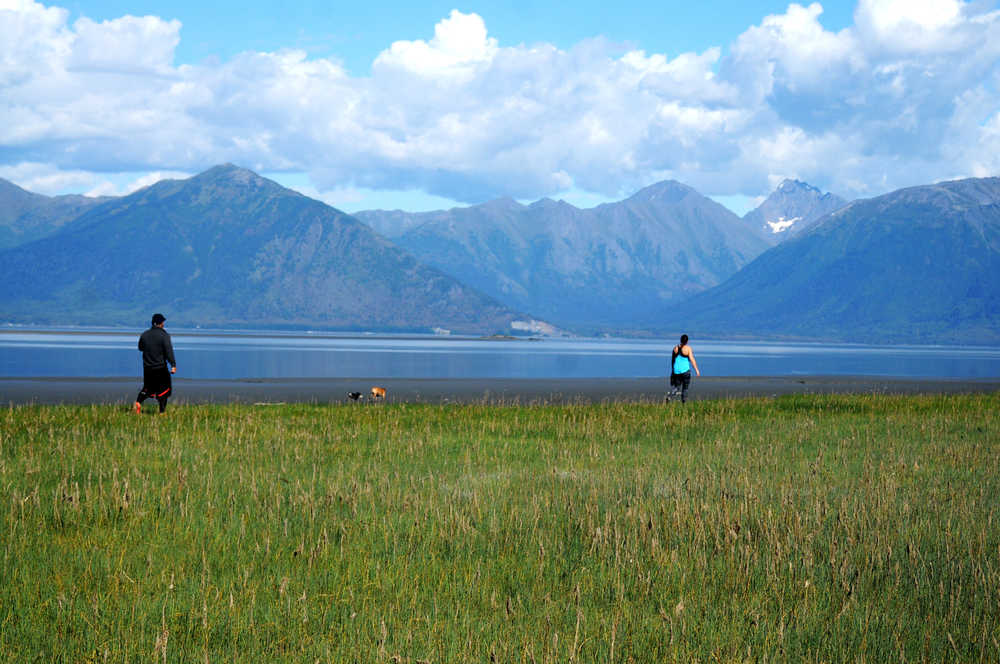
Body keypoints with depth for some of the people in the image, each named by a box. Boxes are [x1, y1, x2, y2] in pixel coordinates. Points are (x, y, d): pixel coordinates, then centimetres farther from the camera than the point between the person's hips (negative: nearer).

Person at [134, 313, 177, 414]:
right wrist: (173, 365, -22)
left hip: (147, 368, 4)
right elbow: (168, 350, -18)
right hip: (160, 368, -4)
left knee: (147, 388, 17)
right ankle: (162, 411, 5)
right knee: (164, 389, 8)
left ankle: (138, 401, -8)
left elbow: (140, 347, 19)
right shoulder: (164, 335, -11)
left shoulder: (144, 335, 4)